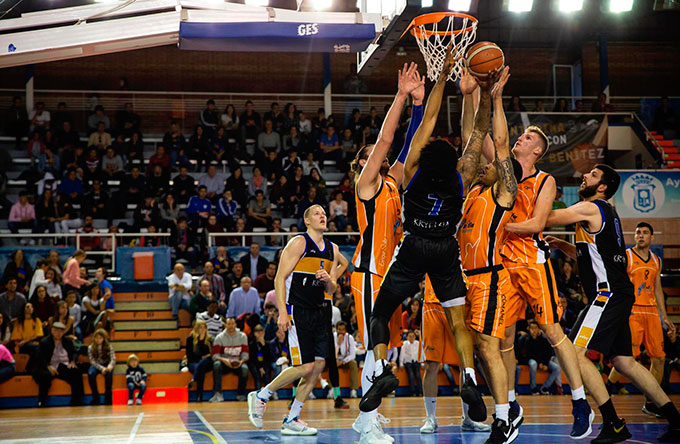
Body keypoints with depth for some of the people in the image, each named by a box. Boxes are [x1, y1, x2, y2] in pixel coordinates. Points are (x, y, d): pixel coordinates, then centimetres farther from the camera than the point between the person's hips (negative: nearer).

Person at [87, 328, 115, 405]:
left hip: (106, 365, -1)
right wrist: (101, 368, -27)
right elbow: (92, 361, -10)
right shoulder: (91, 348, -4)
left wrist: (110, 366, -37)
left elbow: (113, 358, -13)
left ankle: (108, 398, -22)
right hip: (96, 366, 1)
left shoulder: (109, 347, -5)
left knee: (109, 374, -35)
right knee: (90, 374, -33)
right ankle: (96, 398, -22)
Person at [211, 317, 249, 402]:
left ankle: (241, 394, -13)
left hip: (238, 363, 0)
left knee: (244, 368, -33)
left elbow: (245, 354, 1)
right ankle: (218, 394, -37)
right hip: (224, 363, 0)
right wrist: (224, 360, -27)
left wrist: (241, 361, -21)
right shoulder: (219, 337, -1)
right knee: (216, 364, -33)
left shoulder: (242, 336, 3)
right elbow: (215, 355, -8)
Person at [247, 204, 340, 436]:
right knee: (305, 367, -14)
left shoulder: (332, 249, 14)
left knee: (318, 365, 1)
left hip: (317, 312, 8)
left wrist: (328, 280, -5)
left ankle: (291, 420, 9)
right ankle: (260, 396, 5)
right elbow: (280, 278, -11)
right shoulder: (299, 243, -7)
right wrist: (282, 312, -20)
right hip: (296, 311, -8)